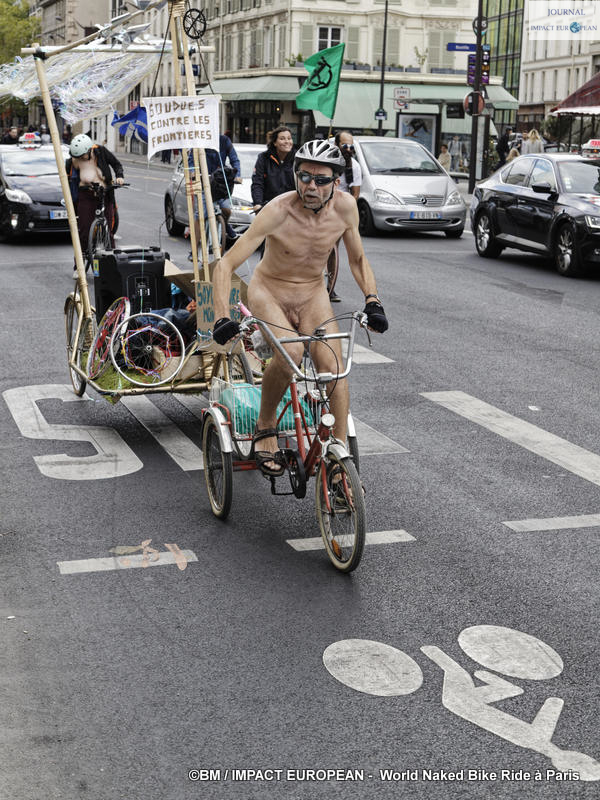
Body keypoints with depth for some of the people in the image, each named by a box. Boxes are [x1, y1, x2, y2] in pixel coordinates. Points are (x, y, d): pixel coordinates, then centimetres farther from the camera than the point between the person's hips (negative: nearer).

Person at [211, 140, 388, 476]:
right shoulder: (278, 211, -26)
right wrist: (222, 317, -39)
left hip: (313, 294, 3)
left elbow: (358, 259, 3)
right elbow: (226, 264, -26)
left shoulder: (345, 205, -14)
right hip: (269, 292, -3)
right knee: (290, 353, -33)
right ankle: (266, 427, -7)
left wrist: (373, 300, -12)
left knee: (333, 367, -19)